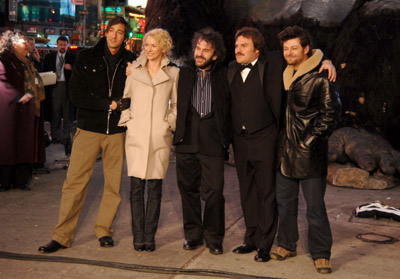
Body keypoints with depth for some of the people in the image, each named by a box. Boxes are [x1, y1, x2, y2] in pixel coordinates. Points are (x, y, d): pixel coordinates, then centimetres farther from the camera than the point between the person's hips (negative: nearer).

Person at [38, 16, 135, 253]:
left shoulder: (131, 62, 5)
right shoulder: (86, 58, 3)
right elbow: (77, 95, -4)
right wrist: (110, 104, -9)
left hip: (117, 130, 1)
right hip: (88, 129, -1)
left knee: (114, 184, 6)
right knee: (75, 182, -3)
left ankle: (104, 230, 22)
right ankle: (62, 236, 6)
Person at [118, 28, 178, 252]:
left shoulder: (173, 73, 7)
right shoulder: (133, 70, 8)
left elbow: (177, 104, 14)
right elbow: (124, 98, 14)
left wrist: (170, 122, 0)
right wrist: (126, 120, 3)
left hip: (160, 137, 0)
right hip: (136, 135, 0)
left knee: (155, 189, 3)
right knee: (136, 188, -1)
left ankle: (150, 237, 12)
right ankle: (138, 237, 8)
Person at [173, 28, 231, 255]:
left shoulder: (224, 75, 5)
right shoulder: (184, 72, 11)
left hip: (212, 141, -2)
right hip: (187, 140, 3)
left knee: (214, 191, -5)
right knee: (188, 188, 8)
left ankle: (214, 238, 10)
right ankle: (193, 234, 22)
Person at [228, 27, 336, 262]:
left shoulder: (273, 63, -3)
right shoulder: (232, 69, 12)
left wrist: (326, 62, -12)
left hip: (265, 139, -5)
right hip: (240, 141, 6)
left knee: (267, 194, 0)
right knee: (247, 193, 14)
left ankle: (265, 245, 9)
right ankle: (252, 239, 27)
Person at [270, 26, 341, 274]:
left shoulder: (320, 78, -9)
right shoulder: (285, 76, 11)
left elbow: (331, 113, -9)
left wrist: (311, 139, -11)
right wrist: (280, 141, 12)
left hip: (310, 153, -6)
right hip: (285, 151, 7)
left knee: (315, 206, 0)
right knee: (285, 202, 14)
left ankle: (321, 254, 13)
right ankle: (287, 244, 29)